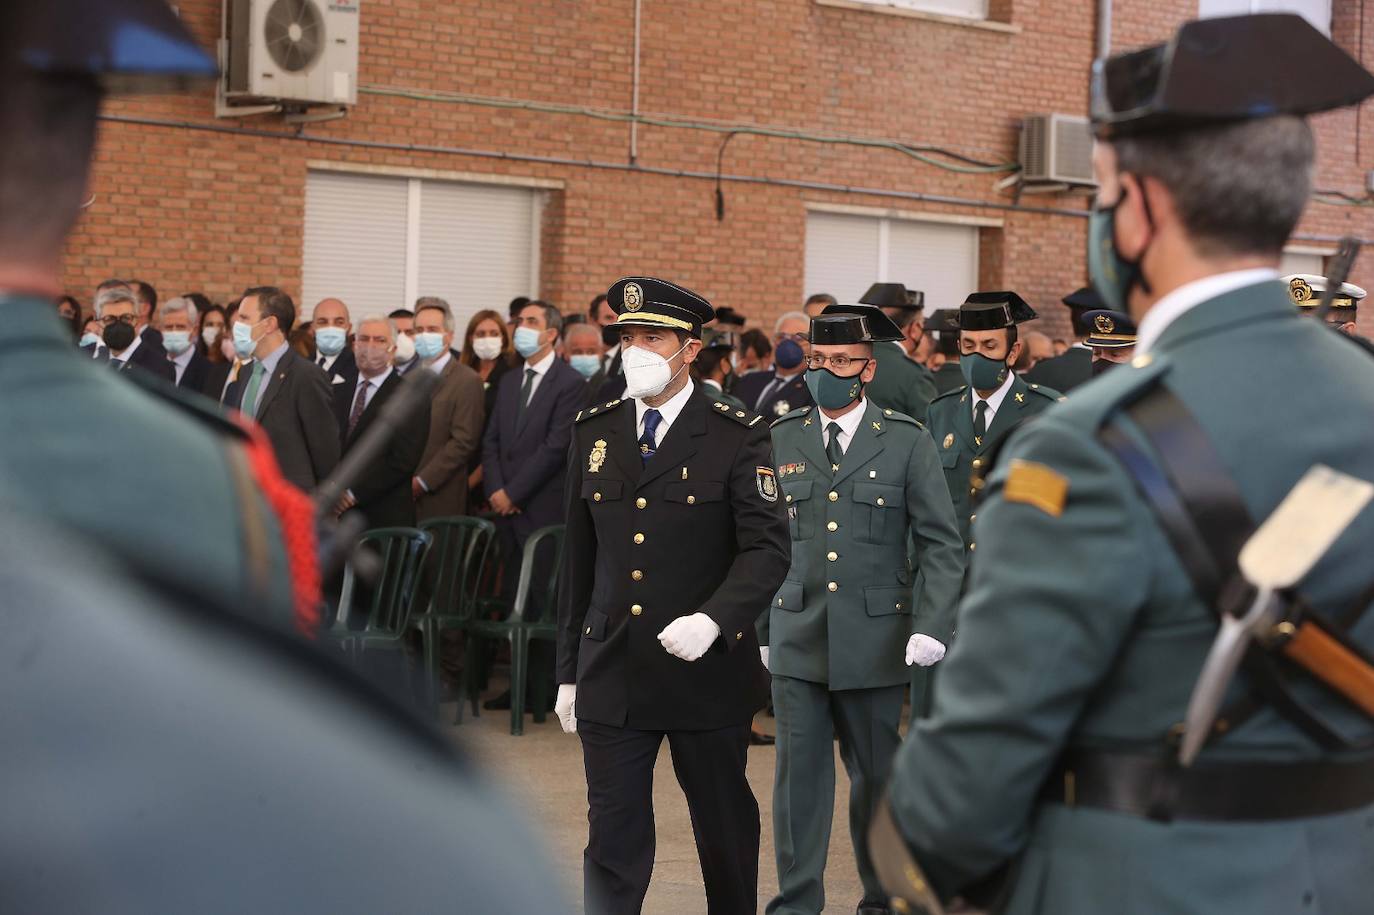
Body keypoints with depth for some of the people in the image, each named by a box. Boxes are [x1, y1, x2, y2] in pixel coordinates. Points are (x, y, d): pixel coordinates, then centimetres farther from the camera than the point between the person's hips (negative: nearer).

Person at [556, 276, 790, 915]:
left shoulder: (737, 437, -5)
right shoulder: (593, 432, 8)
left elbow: (767, 549, -10)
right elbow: (578, 559, 12)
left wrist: (712, 620, -27)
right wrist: (569, 670, 11)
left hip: (708, 672, -2)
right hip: (611, 673, 3)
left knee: (725, 830, 12)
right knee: (613, 840, 1)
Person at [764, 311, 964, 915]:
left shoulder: (907, 442, -1)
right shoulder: (781, 439, 7)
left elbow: (941, 544, -1)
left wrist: (932, 626, -12)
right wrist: (763, 629, 11)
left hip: (875, 640, -1)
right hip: (797, 638, 2)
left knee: (877, 775, 8)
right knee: (798, 773, 1)